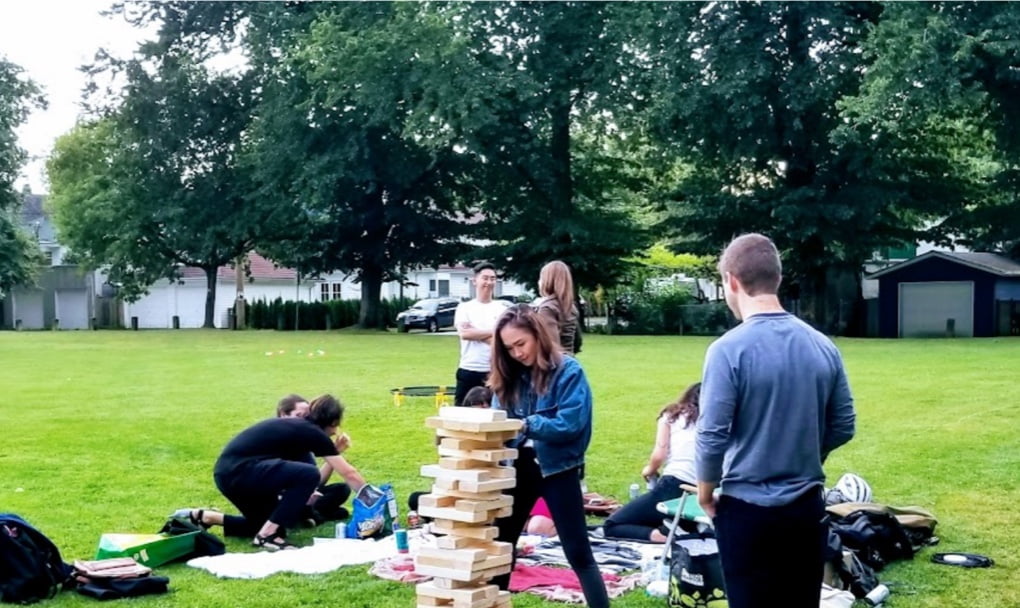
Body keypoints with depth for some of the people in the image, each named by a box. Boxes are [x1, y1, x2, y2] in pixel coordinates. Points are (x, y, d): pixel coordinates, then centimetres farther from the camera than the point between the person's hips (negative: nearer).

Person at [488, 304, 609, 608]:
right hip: (519, 467, 6)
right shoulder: (510, 375, 5)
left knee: (578, 552, -2)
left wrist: (527, 425, -29)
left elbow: (570, 425, -19)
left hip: (557, 468, -6)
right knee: (501, 541, 14)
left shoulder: (568, 371, -12)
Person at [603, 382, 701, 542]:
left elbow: (660, 454, 3)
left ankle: (660, 535, -19)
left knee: (611, 526, 5)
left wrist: (650, 470, 23)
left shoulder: (672, 414, 13)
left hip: (673, 487, -4)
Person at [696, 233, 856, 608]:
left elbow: (712, 436, -16)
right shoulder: (823, 346, -1)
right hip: (807, 508, 5)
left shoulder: (729, 349, -17)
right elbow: (843, 428, 7)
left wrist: (705, 492, 1)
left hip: (748, 510, -4)